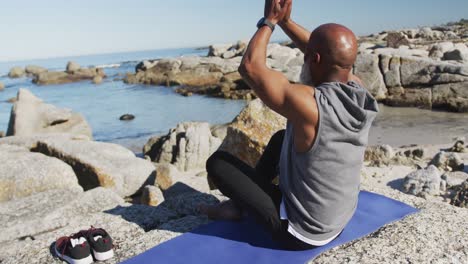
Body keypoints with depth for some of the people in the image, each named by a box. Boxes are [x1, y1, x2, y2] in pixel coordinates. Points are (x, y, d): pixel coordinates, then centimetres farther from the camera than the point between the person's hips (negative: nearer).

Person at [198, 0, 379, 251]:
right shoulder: (359, 92, -11)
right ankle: (243, 202, 34)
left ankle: (243, 205, 27)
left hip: (300, 232, -7)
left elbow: (249, 67, -19)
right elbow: (331, 55, 7)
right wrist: (286, 20, 5)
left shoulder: (307, 103, -32)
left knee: (217, 161, -1)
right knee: (281, 138, 23)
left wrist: (270, 20, -6)